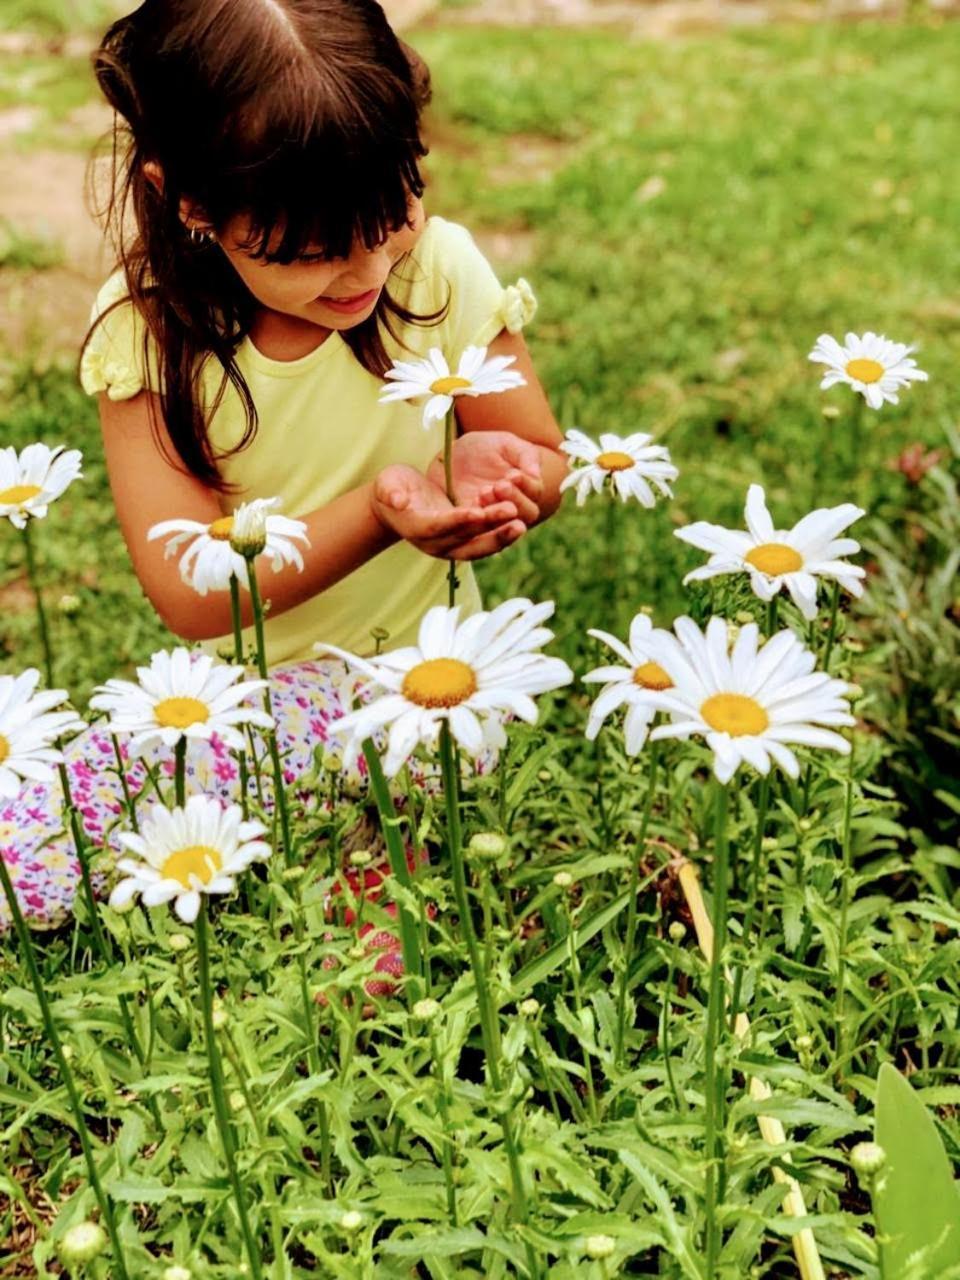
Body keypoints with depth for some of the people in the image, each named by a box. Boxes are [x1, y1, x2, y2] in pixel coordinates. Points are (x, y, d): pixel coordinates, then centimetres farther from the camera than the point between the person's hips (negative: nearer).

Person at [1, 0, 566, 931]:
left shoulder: (439, 269, -12)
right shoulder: (146, 327, -13)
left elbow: (546, 467, 0)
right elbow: (191, 595, -18)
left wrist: (492, 469, -26)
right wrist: (378, 514, -32)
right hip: (244, 692, 4)